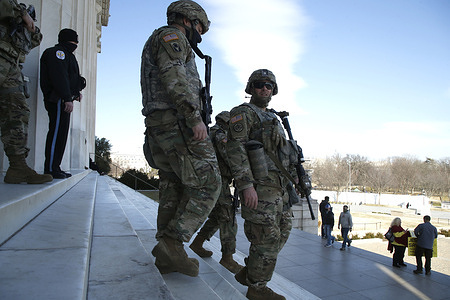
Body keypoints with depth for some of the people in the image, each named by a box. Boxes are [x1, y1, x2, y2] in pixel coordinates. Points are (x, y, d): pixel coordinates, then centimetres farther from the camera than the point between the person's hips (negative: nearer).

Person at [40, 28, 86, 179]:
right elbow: (59, 76, -17)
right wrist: (67, 98, -24)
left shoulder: (66, 55, 29)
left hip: (63, 100, 10)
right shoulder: (58, 52, -3)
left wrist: (76, 92, 13)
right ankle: (51, 169, -13)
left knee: (61, 132, 7)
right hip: (58, 100, -10)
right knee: (58, 131, -13)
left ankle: (55, 167, 10)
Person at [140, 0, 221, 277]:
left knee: (173, 191, 9)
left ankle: (168, 257, 13)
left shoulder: (158, 46, 32)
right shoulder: (172, 35, 1)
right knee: (207, 185, -8)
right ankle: (172, 244, -11)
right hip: (178, 123, -10)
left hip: (158, 126, 10)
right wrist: (194, 117, -26)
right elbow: (173, 76, -18)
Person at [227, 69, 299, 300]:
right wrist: (246, 185, -23)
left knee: (281, 233, 13)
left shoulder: (272, 119, 24)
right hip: (258, 186, -9)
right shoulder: (243, 113, -4)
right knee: (267, 237, -6)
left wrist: (292, 176, 19)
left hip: (277, 187, 9)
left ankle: (248, 273, 25)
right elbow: (235, 149, -15)